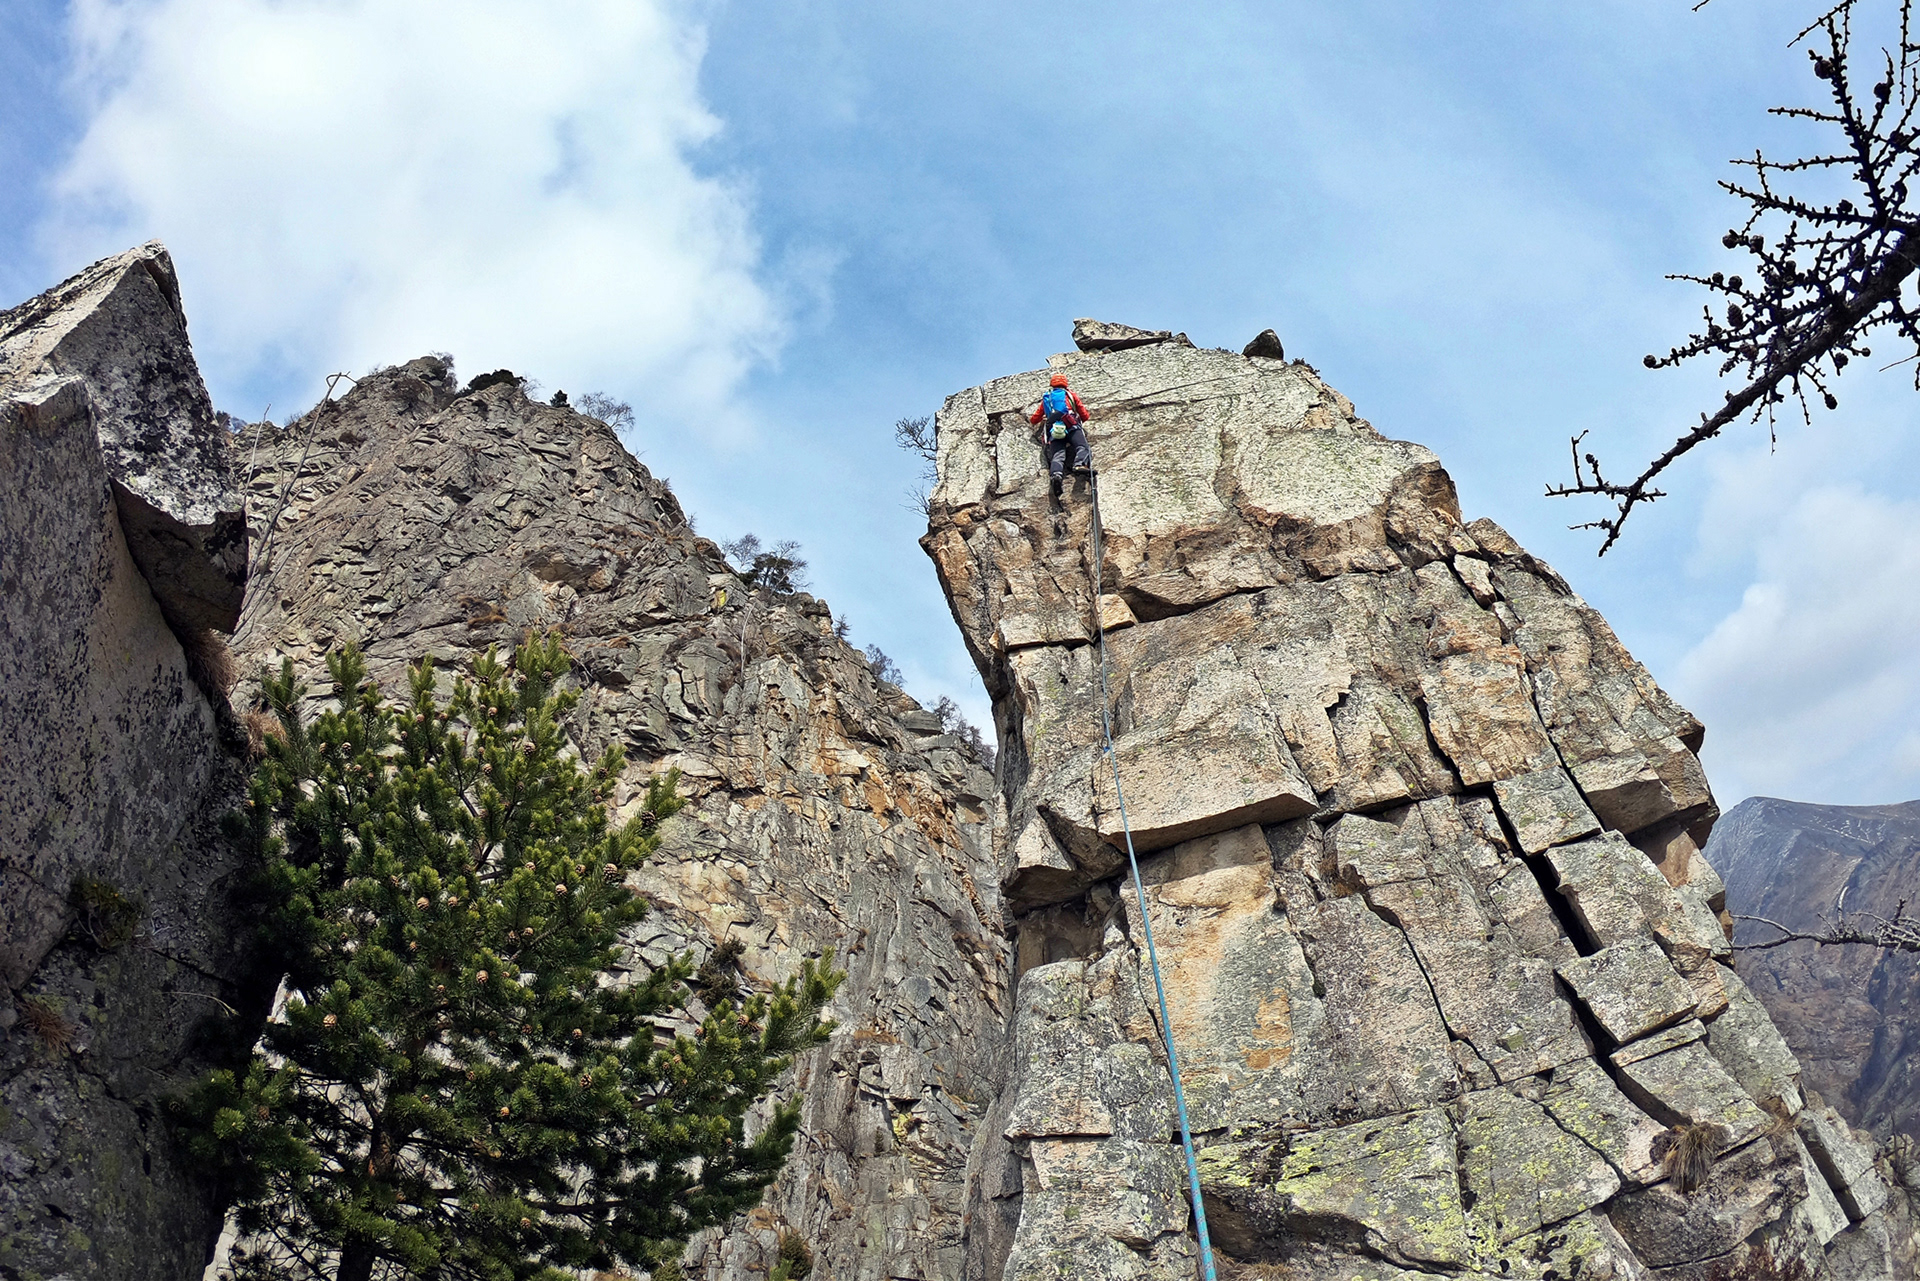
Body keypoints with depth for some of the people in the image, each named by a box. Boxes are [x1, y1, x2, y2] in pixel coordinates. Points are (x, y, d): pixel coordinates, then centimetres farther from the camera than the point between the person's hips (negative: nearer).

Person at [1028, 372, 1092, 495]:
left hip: (1053, 431, 2)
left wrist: (1029, 418, 58)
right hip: (1071, 427, -2)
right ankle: (1080, 464, -47)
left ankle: (1056, 473, -43)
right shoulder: (1069, 394, 26)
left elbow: (1034, 419, 35)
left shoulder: (1046, 399, 31)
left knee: (1057, 455, -13)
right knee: (1082, 448, -15)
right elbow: (1085, 416, 27)